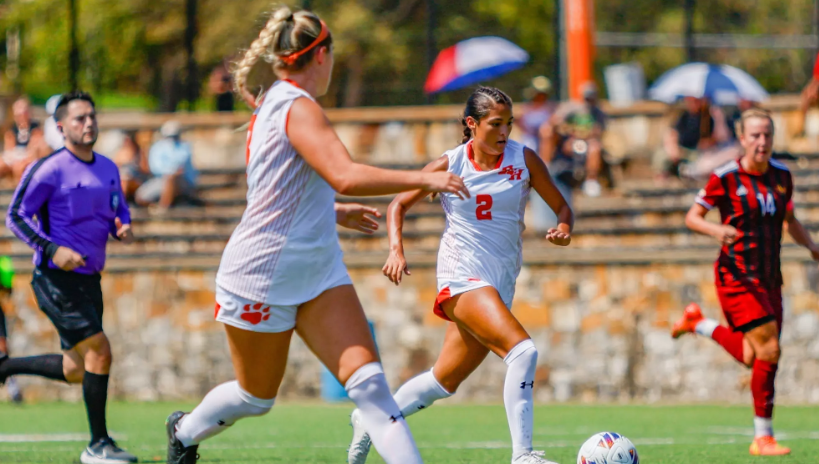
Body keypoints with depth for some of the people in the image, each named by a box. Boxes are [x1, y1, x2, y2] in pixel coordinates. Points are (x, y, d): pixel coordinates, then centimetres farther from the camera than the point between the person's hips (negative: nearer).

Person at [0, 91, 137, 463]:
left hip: (88, 278, 8)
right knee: (99, 350, -16)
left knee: (76, 370, 12)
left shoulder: (108, 168, 10)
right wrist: (52, 249, -20)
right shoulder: (50, 169, -11)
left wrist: (124, 230, -2)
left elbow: (119, 212, 23)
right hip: (56, 279, -8)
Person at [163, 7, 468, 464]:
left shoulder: (275, 106, 12)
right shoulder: (298, 108, -18)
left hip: (318, 272, 9)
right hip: (262, 277, -9)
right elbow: (346, 176, -32)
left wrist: (335, 212, 37)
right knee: (257, 396, 10)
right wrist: (423, 178, -28)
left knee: (368, 379, -10)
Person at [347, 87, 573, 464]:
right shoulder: (449, 165, -3)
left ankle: (370, 422, 31)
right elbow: (399, 204, 8)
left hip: (501, 283, 5)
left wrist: (564, 229, -15)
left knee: (444, 381, 10)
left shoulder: (524, 160, 1)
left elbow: (561, 207, 8)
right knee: (522, 350, -26)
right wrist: (396, 249, -8)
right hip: (462, 274, -4)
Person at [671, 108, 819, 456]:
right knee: (768, 352, -15)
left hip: (769, 279, 6)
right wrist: (716, 230, -22)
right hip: (737, 277, -6)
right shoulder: (726, 178, -9)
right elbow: (692, 217, -2)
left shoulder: (782, 176, 6)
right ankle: (763, 437, -6)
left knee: (752, 357, 8)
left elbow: (790, 221, 20)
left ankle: (699, 324, 33)